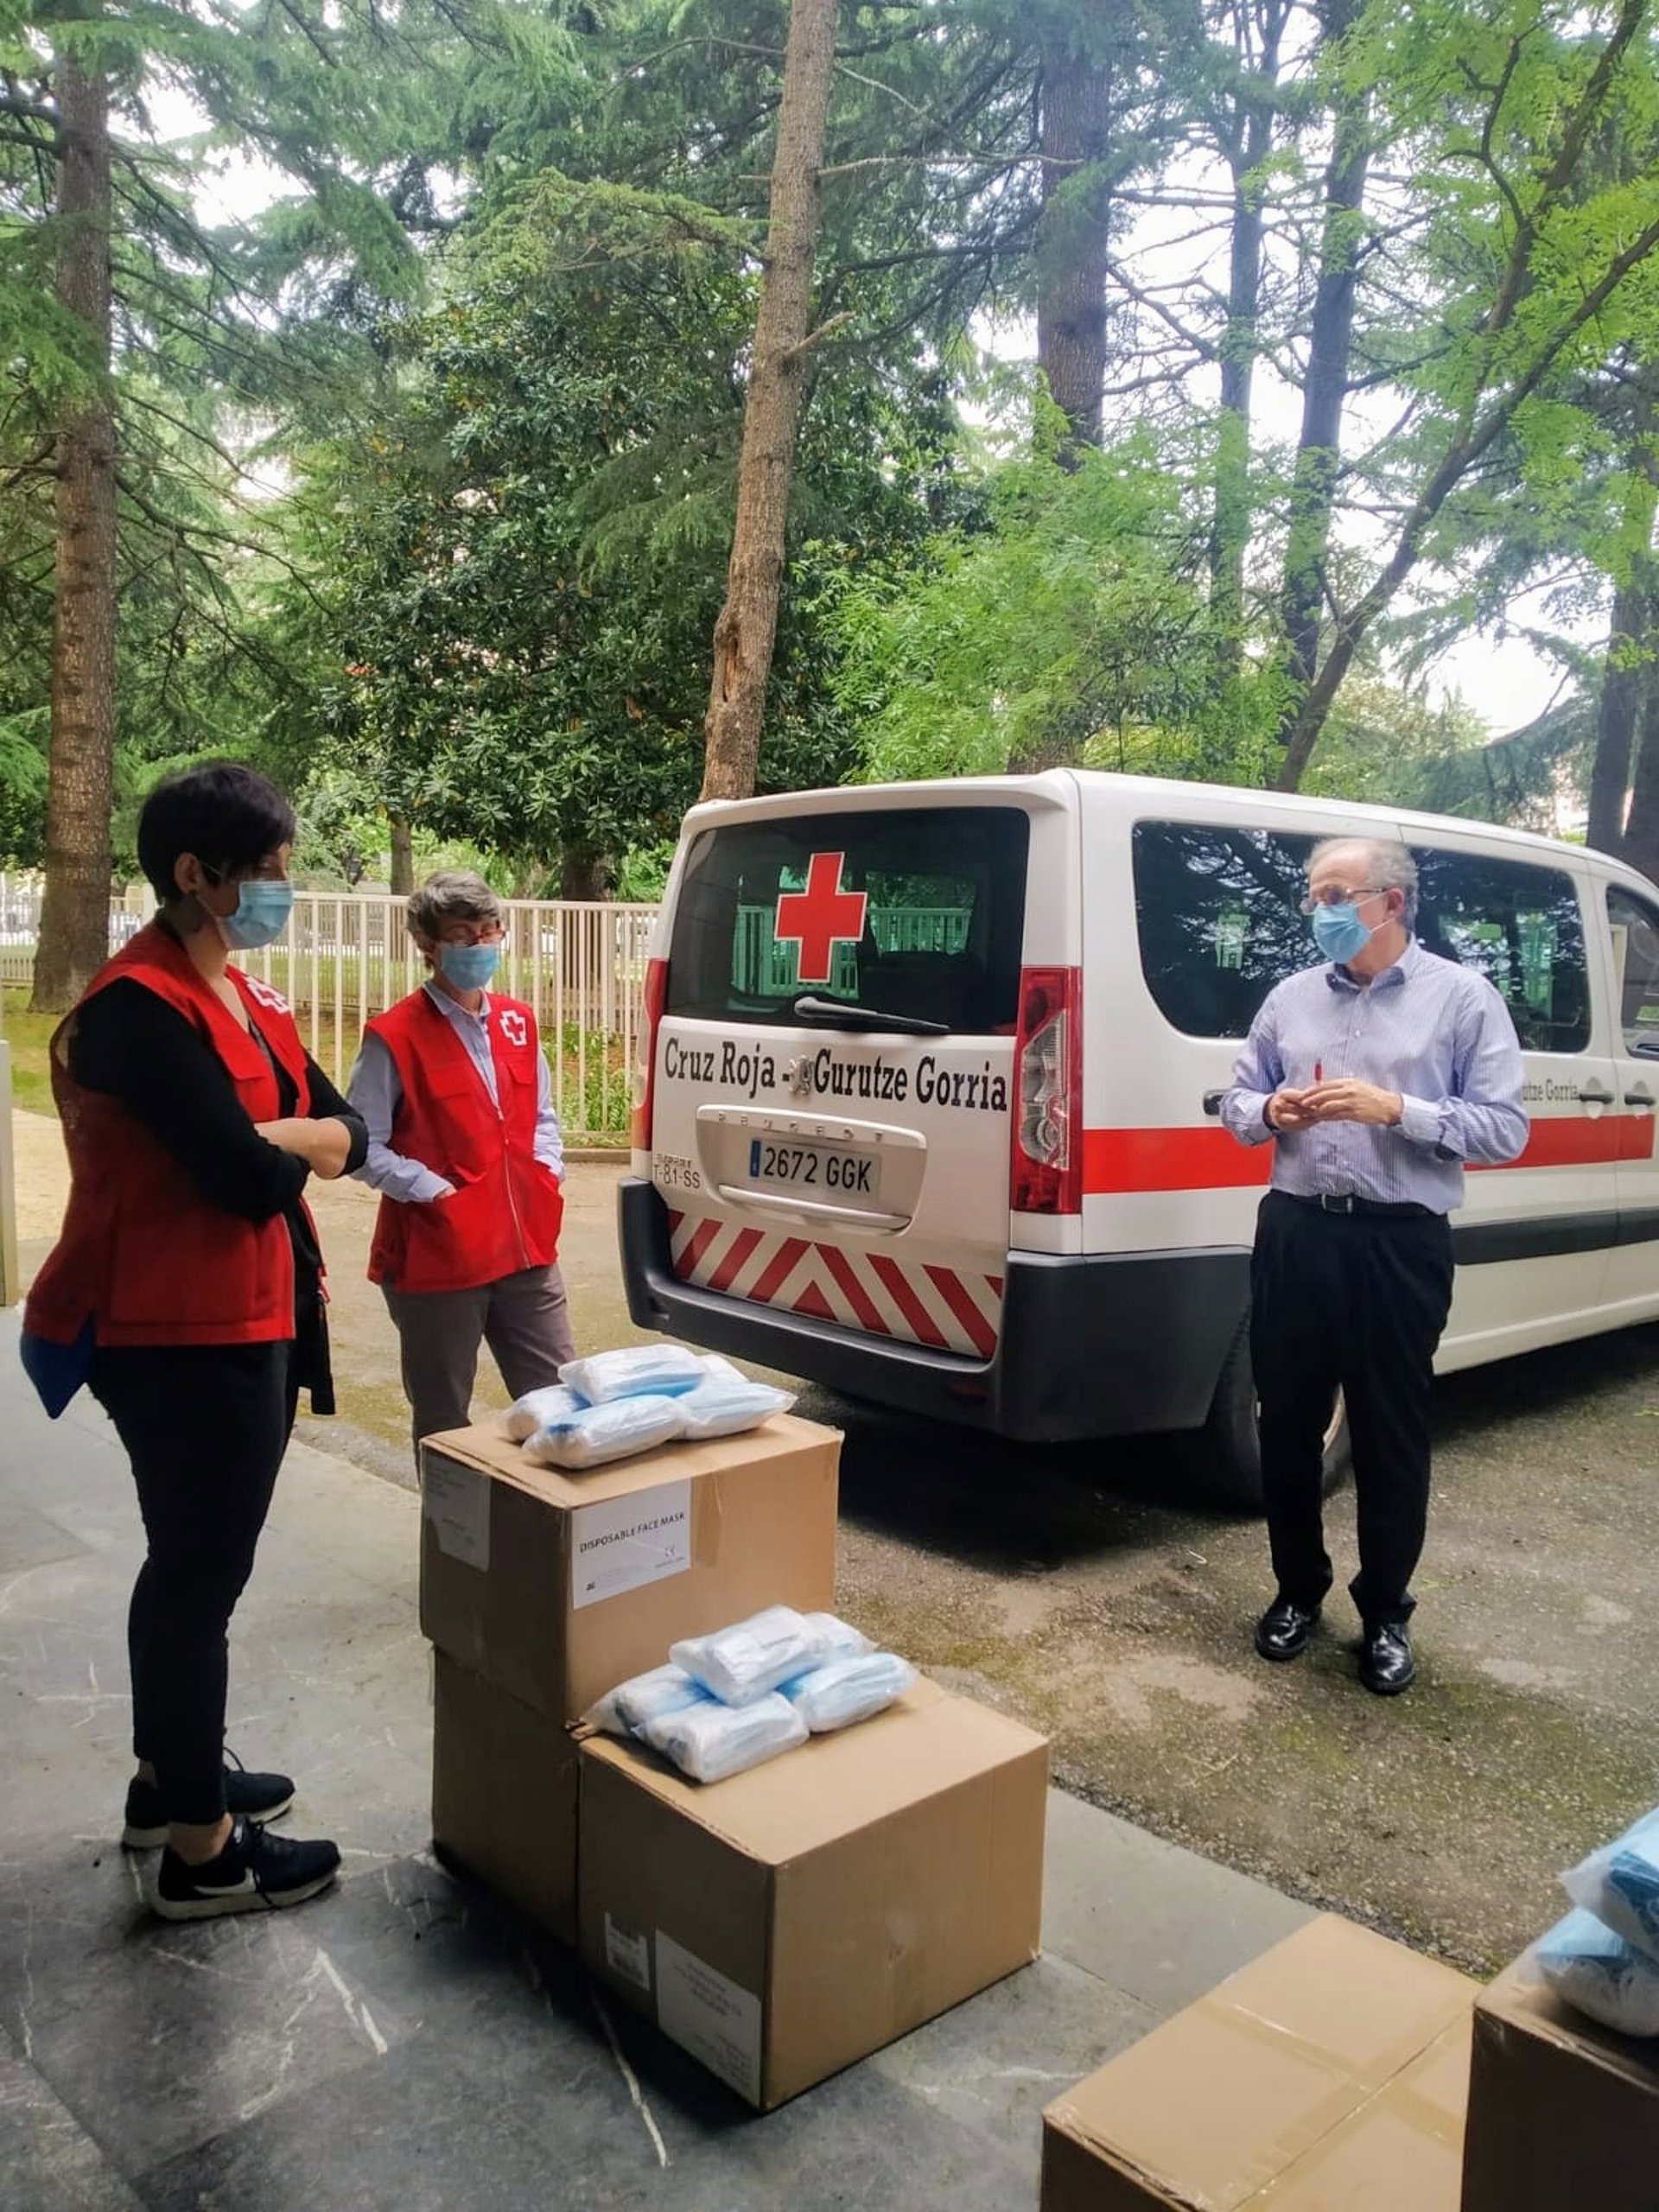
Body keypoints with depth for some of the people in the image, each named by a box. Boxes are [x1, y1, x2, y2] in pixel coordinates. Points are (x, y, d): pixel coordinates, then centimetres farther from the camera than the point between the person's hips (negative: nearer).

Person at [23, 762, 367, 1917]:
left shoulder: (242, 995, 11)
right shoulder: (140, 1007, -19)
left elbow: (351, 1132, 7)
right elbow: (251, 1179, -25)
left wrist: (265, 1137, -11)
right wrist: (295, 1142, -4)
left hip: (243, 1325, 9)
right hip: (183, 1337, -9)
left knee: (193, 1562, 21)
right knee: (202, 1572, 2)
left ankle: (171, 1773, 39)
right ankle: (201, 1848, 18)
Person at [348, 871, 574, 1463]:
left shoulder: (518, 1022, 9)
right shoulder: (395, 1037, -10)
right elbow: (363, 1145, -11)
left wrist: (547, 1172, 5)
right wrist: (434, 1190, -18)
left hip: (526, 1249, 5)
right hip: (436, 1258, -5)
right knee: (445, 1426, 9)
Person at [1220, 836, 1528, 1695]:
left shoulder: (1462, 998, -2)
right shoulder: (1290, 997, 9)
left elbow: (1505, 1130, -7)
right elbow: (1236, 1100, 14)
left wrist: (1395, 1109, -20)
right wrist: (1270, 1112, -9)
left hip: (1400, 1244, -3)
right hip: (1294, 1232, 4)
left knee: (1392, 1435, 7)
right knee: (1287, 1423, 12)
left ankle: (1385, 1614, 26)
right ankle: (1297, 1590, 31)